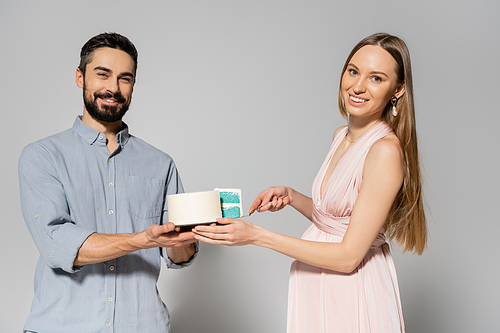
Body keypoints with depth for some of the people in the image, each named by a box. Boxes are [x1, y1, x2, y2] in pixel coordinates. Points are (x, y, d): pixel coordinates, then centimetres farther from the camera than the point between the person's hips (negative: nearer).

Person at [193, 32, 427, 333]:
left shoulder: (386, 150, -23)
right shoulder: (342, 135, 2)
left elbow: (348, 256, -23)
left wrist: (257, 236, -23)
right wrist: (290, 196, -2)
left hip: (354, 296, -7)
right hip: (317, 287, 7)